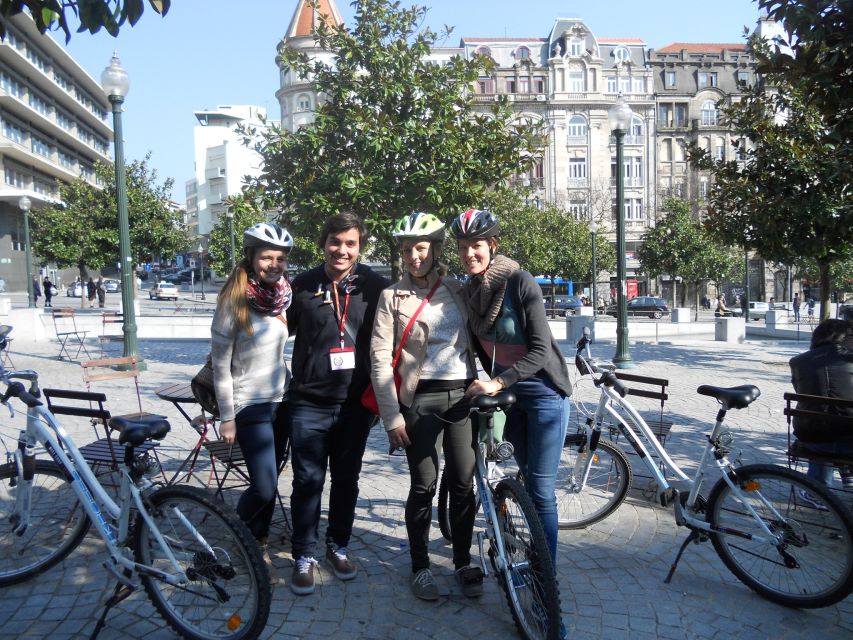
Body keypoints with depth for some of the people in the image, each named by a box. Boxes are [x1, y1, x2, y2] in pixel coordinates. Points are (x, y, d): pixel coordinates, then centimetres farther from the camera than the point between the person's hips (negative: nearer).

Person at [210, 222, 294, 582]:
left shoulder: (283, 297, 1)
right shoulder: (233, 303, -16)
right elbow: (220, 364, -12)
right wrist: (227, 417, -10)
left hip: (280, 400, 6)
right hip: (249, 405, -6)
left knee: (270, 481, 14)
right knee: (264, 487, -7)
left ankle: (258, 543, 34)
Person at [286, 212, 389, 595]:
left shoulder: (375, 287, -1)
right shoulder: (303, 286, 0)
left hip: (355, 403, 1)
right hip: (310, 402, 0)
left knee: (347, 479, 13)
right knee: (308, 480, 3)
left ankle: (338, 545, 33)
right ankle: (304, 556, 20)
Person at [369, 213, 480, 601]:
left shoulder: (457, 291, 9)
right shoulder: (393, 296, 1)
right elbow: (379, 359, -3)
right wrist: (392, 416, -8)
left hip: (463, 394, 3)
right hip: (421, 398, -2)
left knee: (463, 485, 6)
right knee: (424, 486, 2)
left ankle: (463, 563, 24)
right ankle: (420, 566, 21)